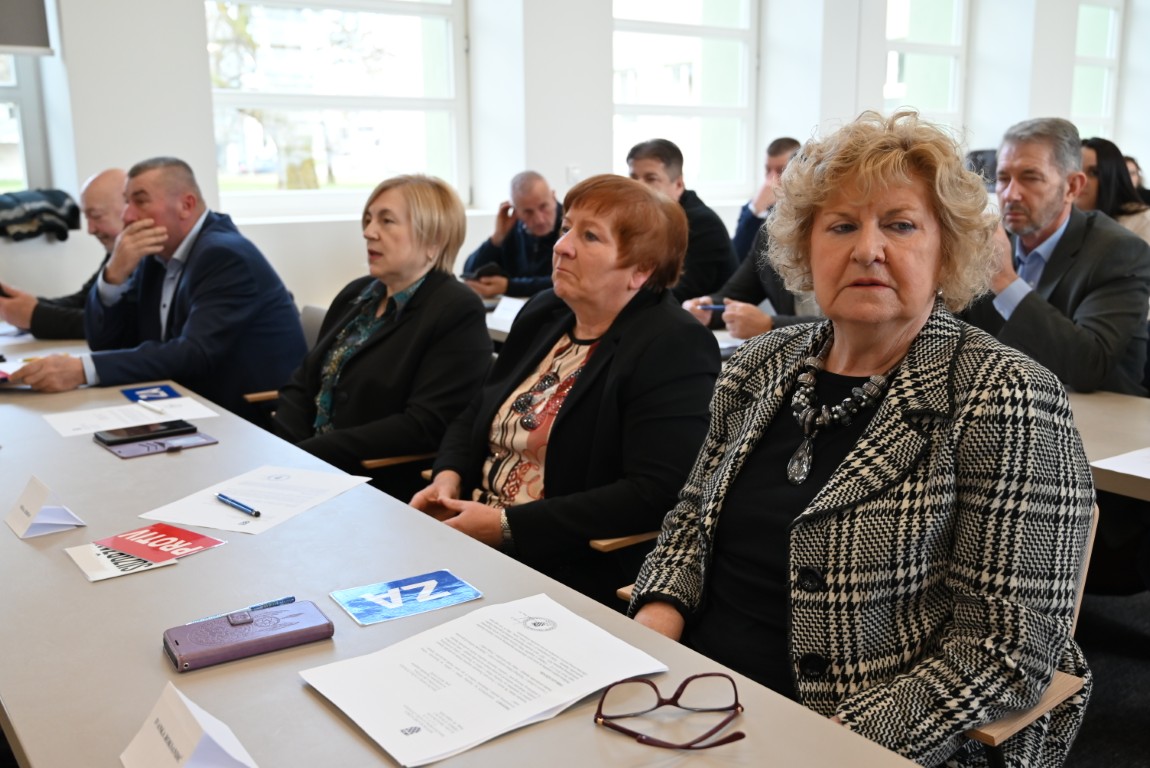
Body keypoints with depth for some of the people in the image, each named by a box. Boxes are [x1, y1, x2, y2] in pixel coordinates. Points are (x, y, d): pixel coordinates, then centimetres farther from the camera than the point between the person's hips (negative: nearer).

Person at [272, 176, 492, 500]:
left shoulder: (458, 312, -10)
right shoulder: (356, 294, 14)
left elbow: (424, 426, -18)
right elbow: (301, 385, 14)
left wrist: (309, 453, -19)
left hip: (386, 493, -7)